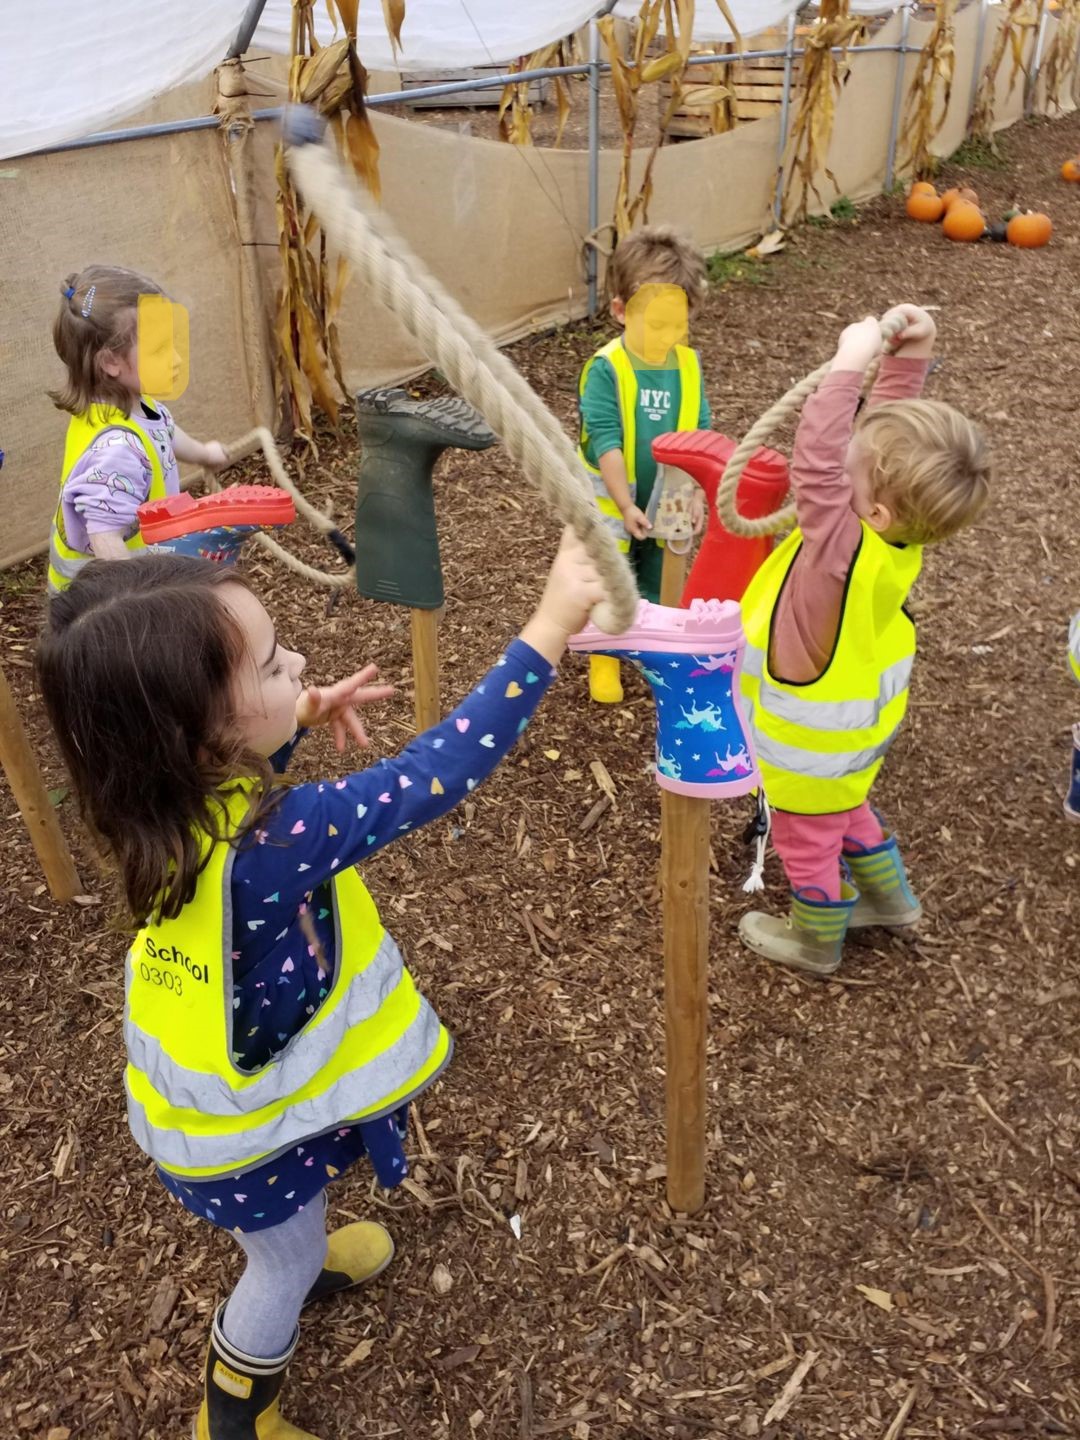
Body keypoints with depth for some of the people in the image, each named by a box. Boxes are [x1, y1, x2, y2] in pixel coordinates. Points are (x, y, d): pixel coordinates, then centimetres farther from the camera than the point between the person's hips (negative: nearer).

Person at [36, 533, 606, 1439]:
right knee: (287, 1263, 25)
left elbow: (225, 757, 6)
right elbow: (436, 778, -43)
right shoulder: (270, 841, -43)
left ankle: (292, 1268, 69)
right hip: (247, 1121, -6)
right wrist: (549, 630, -42)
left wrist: (298, 717, -12)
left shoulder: (171, 796, -19)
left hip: (224, 1078, 7)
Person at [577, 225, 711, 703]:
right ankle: (605, 655, 34)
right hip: (614, 503, -3)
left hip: (668, 503, 4)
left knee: (659, 578, 20)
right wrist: (626, 505, -27)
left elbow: (699, 434, -3)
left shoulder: (688, 365, -7)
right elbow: (605, 442, -23)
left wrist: (696, 495, -11)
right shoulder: (605, 368, -21)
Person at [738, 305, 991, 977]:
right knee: (847, 813, 35)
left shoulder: (846, 547, -41)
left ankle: (816, 942, 44)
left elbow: (816, 459, -44)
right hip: (858, 718, 8)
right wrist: (909, 356, -16)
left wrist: (851, 363, -39)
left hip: (817, 743, -8)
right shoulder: (905, 522, -18)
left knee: (806, 843, 19)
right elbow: (888, 430, -7)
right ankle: (890, 899, 55)